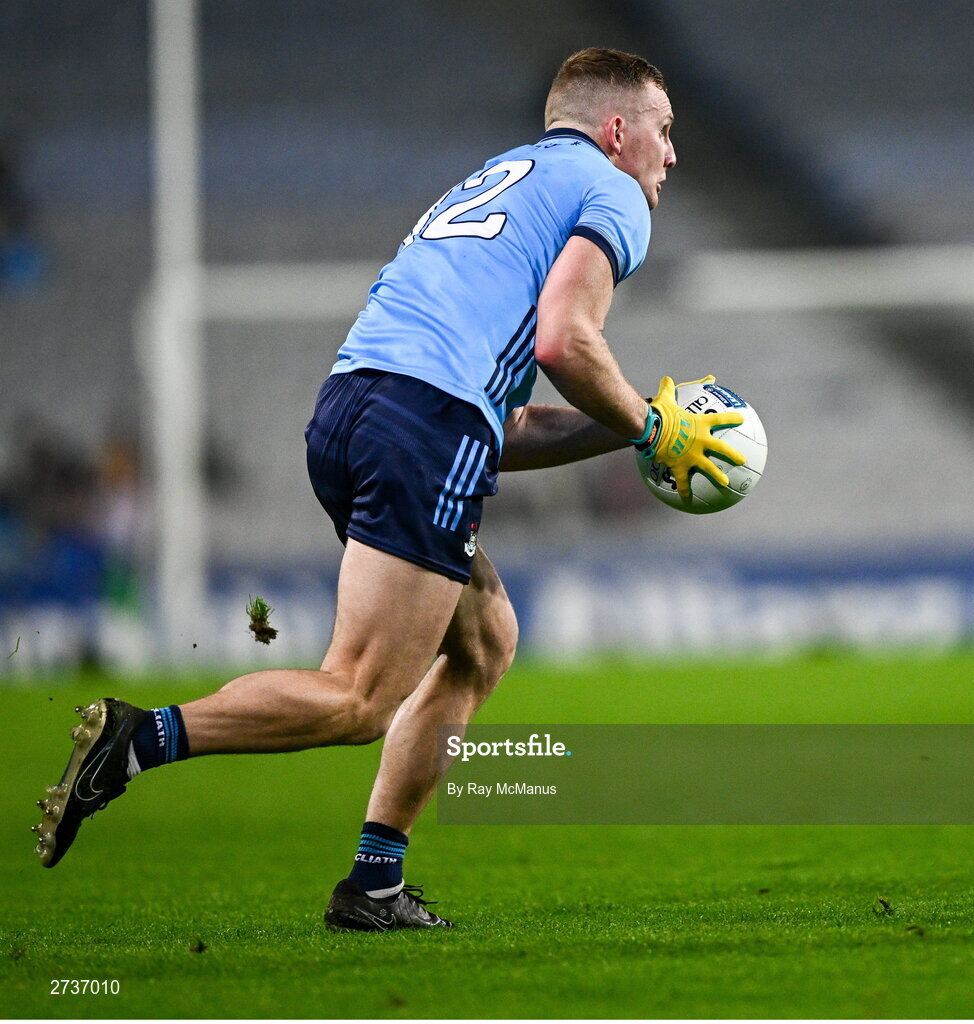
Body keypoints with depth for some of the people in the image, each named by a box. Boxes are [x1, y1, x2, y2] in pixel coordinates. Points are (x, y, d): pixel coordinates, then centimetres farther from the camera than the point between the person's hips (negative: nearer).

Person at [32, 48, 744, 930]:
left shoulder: (490, 186, 35)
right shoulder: (611, 193, 10)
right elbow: (564, 340, -9)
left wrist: (620, 428, 29)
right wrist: (651, 427, 6)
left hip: (346, 408, 9)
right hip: (429, 424, -9)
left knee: (485, 641, 21)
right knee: (359, 701, -10)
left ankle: (376, 882, 16)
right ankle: (137, 740, -21)